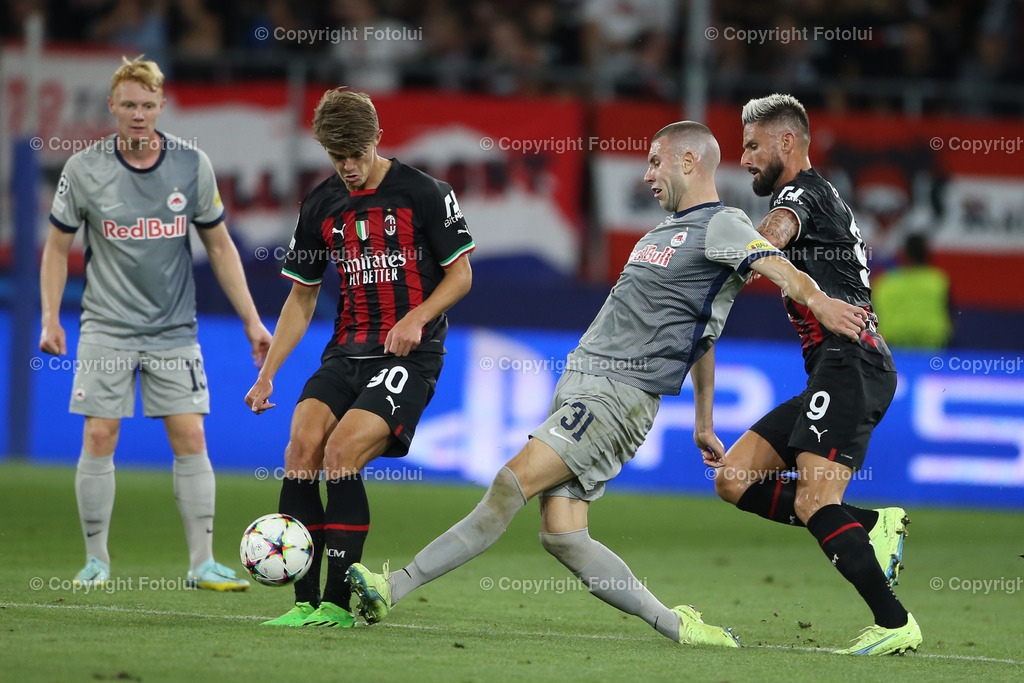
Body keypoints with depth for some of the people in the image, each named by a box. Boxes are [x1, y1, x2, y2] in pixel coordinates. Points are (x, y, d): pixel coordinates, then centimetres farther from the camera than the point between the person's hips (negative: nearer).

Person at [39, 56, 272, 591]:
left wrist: (251, 320, 5)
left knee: (189, 437, -5)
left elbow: (219, 246, 7)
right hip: (106, 326, -1)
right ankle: (97, 561, 6)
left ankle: (202, 562, -1)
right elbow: (58, 246, 6)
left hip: (174, 327, 1)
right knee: (99, 437, -6)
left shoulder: (192, 165, -2)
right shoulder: (84, 169, -5)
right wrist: (50, 318, -3)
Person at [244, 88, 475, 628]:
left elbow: (460, 274, 1)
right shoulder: (321, 206, 11)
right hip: (347, 352, 5)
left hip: (409, 355, -5)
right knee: (302, 445, -18)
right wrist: (267, 374, 10)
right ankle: (305, 601, -13)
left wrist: (417, 317, -16)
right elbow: (302, 297, 18)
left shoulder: (424, 193, -4)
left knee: (341, 453, -23)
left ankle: (339, 603, -15)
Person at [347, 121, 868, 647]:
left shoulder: (721, 226, -4)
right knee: (561, 535, -3)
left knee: (513, 482, -19)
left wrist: (815, 298, -46)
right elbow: (698, 329, 30)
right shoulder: (667, 230, 24)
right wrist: (704, 420, 34)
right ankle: (675, 626, 2)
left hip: (620, 396, -10)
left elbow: (776, 267, -23)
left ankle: (395, 588, -19)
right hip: (577, 384, 10)